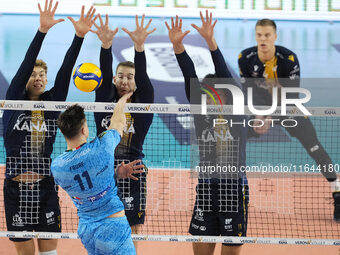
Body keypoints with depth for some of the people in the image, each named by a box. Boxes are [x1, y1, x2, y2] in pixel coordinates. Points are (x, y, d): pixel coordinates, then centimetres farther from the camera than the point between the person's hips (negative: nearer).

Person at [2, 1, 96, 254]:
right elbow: (25, 65, -11)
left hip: (45, 188, 1)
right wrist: (42, 31, -24)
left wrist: (79, 36, -18)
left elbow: (65, 71, -5)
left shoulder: (52, 104, 6)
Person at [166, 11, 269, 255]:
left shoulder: (238, 117, -2)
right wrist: (177, 45, -13)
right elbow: (190, 77, -3)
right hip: (206, 188, 3)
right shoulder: (201, 115, 6)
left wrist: (211, 41, -23)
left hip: (234, 189, -3)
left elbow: (226, 77, -13)